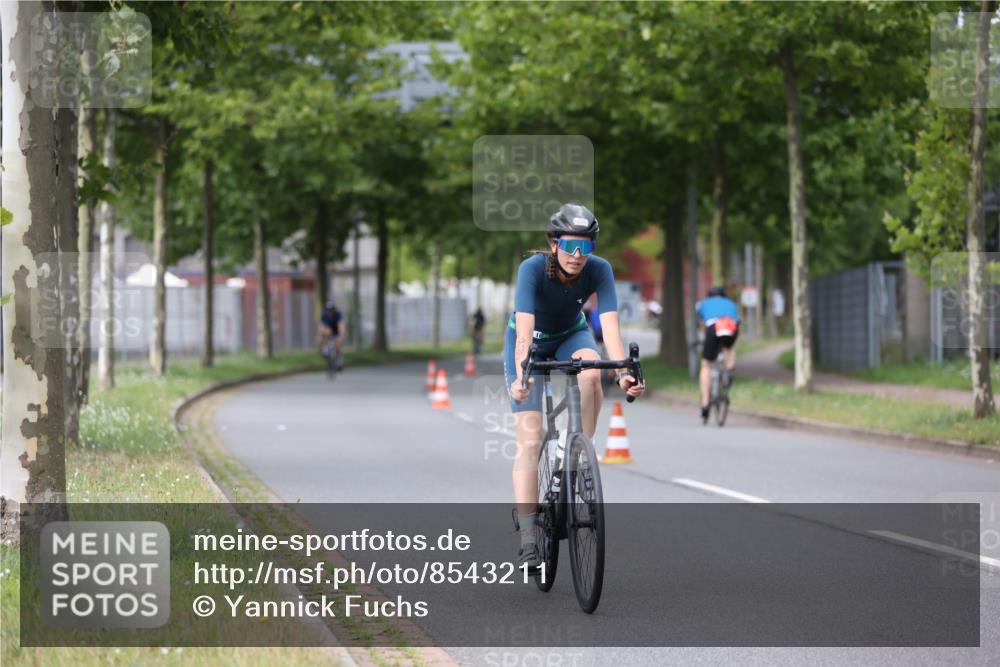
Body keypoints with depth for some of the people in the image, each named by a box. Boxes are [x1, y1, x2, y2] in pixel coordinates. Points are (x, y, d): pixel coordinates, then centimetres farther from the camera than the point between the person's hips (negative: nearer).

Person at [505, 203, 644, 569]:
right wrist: (521, 375, -59)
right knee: (530, 440, -12)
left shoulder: (599, 270, -26)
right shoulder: (532, 269, -33)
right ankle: (527, 542, -12)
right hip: (531, 341, -2)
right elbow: (524, 330, -43)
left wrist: (623, 372, -51)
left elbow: (610, 324, -35)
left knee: (590, 373, -36)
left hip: (571, 335, 2)